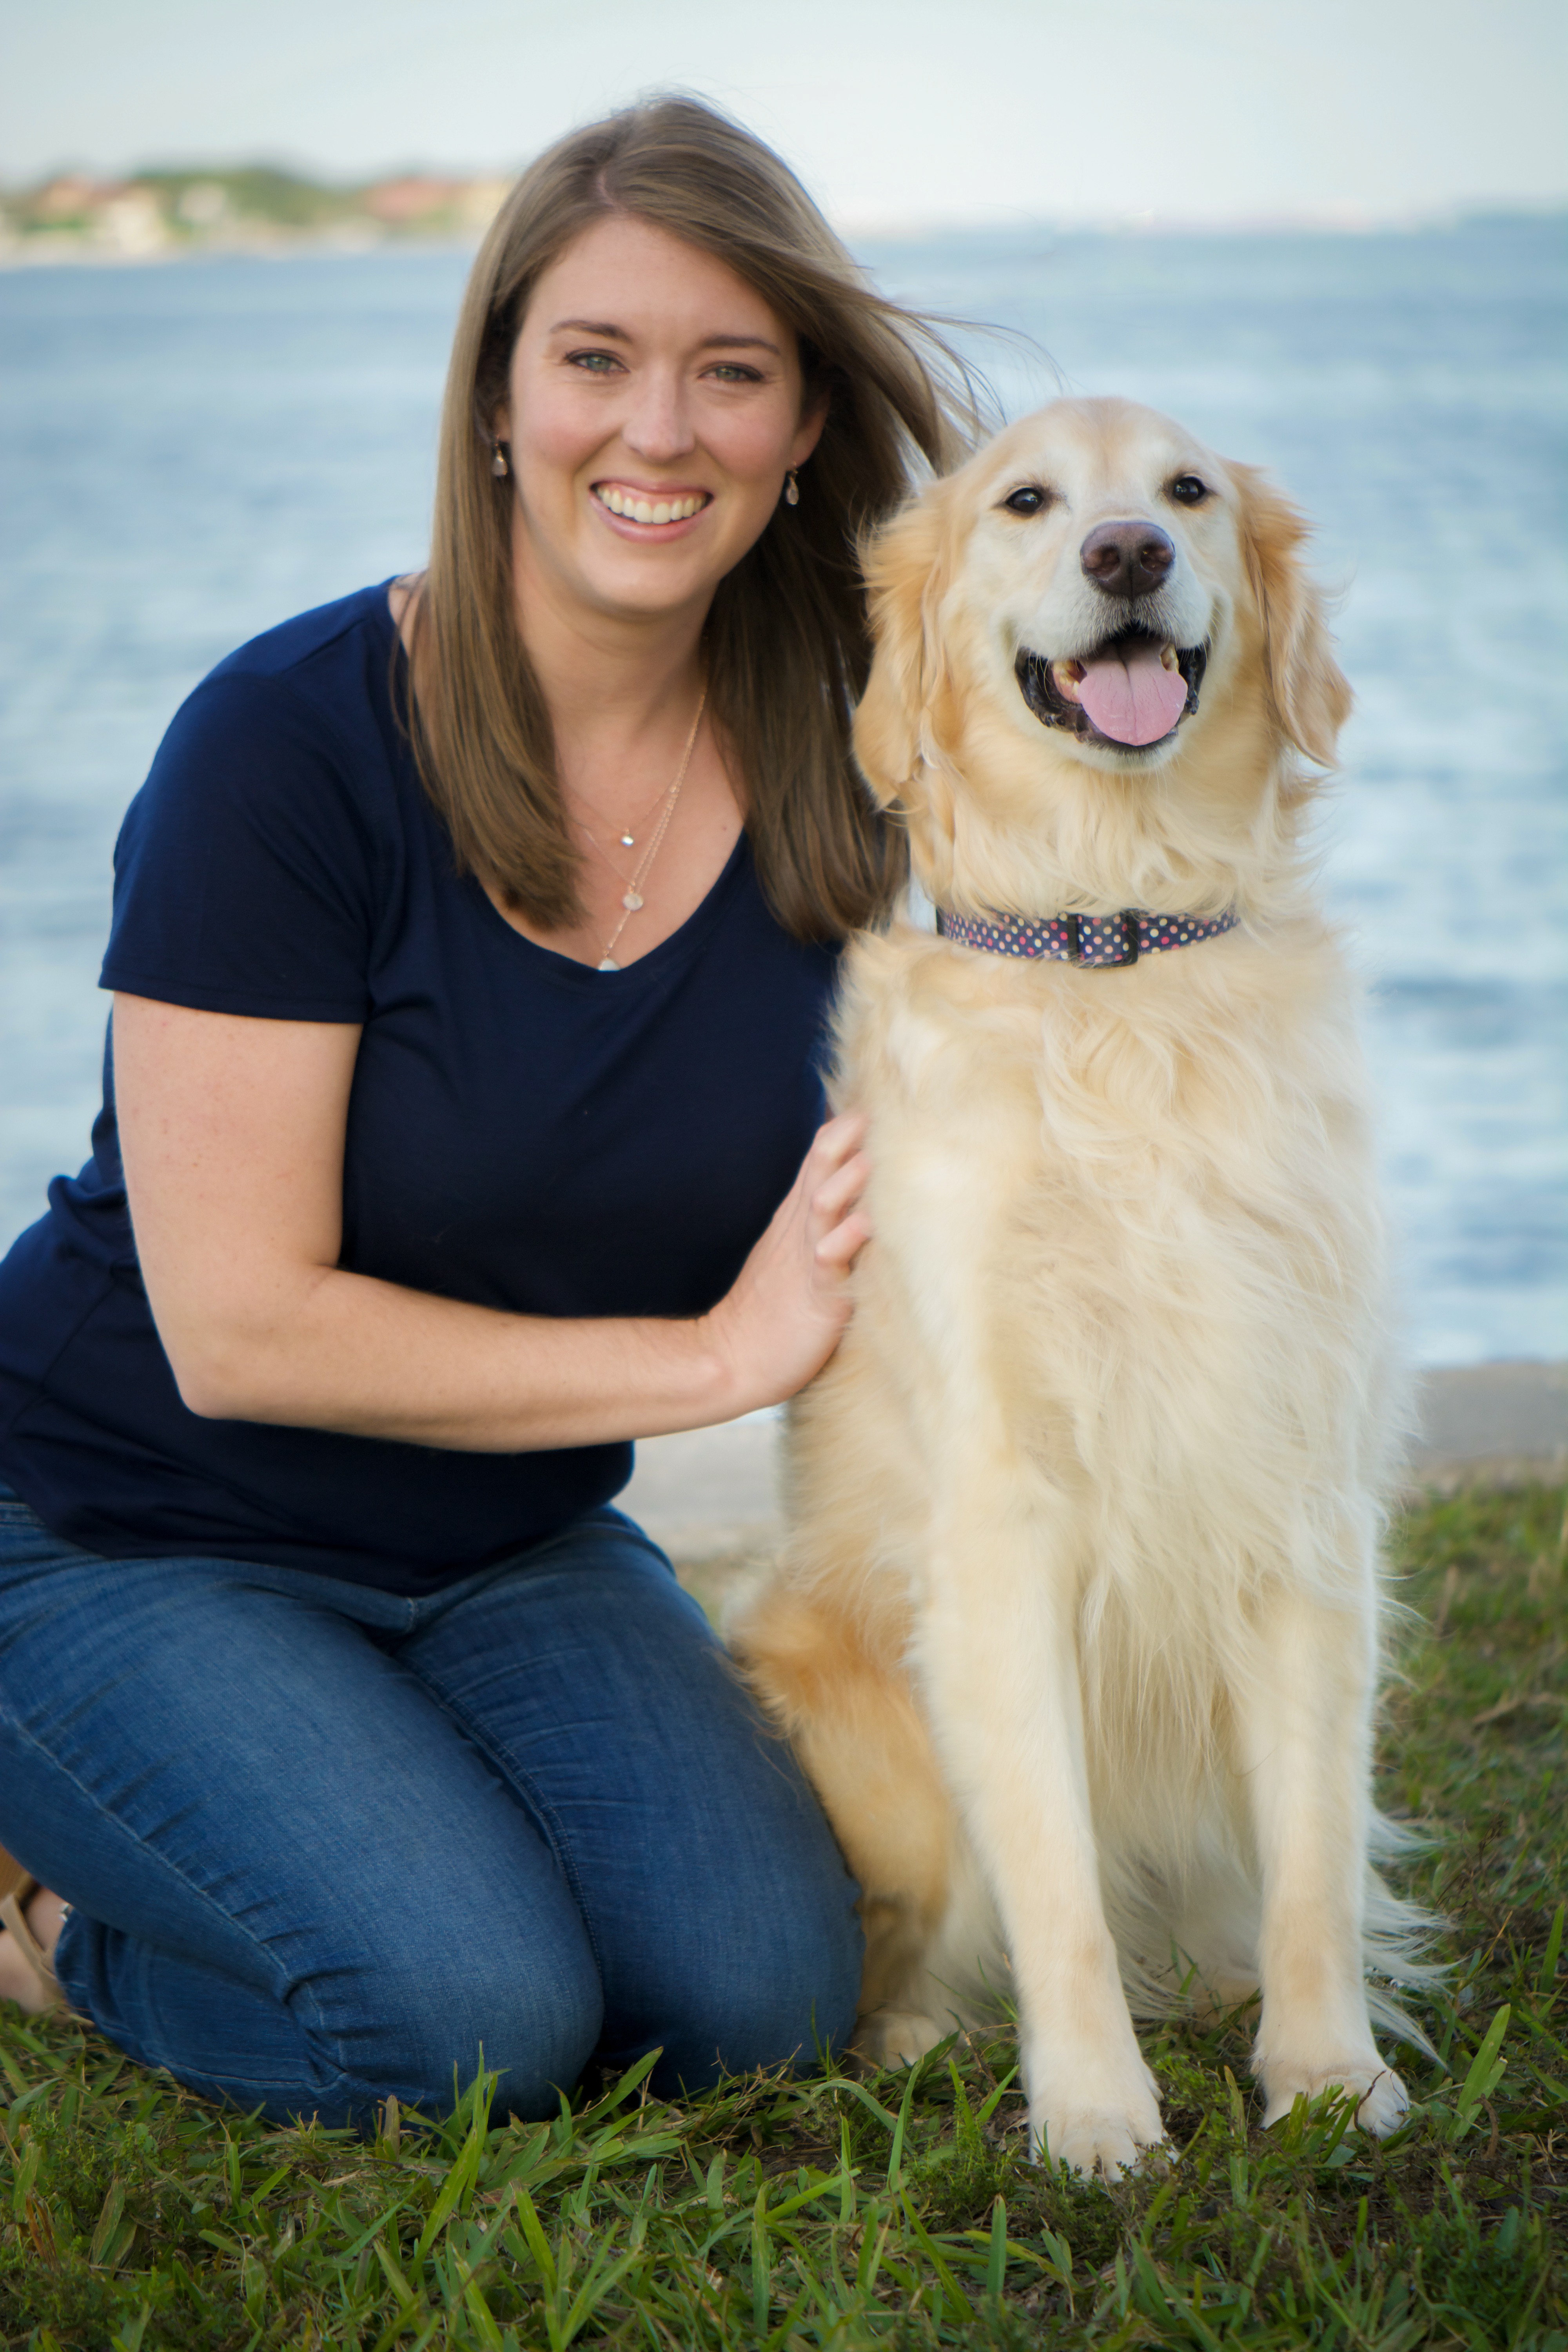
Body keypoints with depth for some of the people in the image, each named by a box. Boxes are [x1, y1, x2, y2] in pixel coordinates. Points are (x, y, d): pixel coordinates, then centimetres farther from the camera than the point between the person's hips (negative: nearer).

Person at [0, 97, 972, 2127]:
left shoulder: (828, 762, -6)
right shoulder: (289, 743, -21)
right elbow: (239, 1327, -22)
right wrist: (717, 1354, -20)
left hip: (507, 1547, 6)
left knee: (763, 1992, -15)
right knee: (474, 2024, -24)